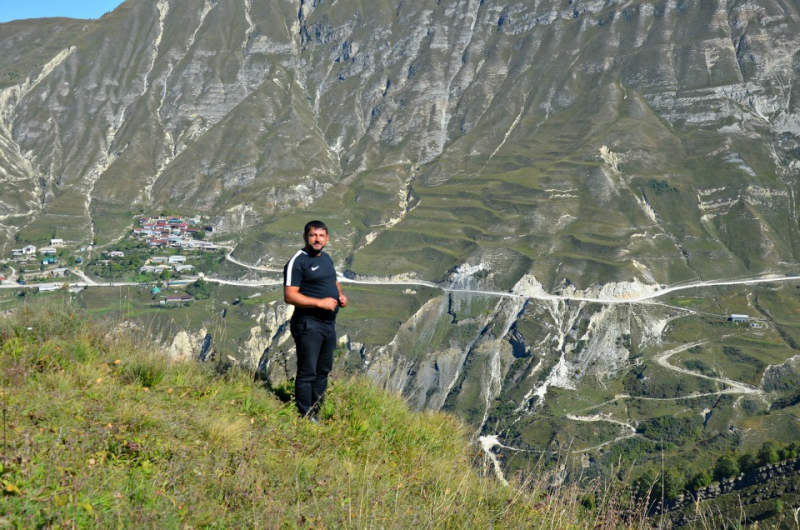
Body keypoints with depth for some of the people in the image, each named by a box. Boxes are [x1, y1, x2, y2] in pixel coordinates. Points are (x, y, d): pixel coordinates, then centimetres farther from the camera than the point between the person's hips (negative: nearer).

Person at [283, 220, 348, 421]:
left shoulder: (326, 258, 13)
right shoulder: (297, 262, -13)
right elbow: (290, 296, -20)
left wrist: (341, 295, 5)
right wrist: (320, 302, -24)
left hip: (329, 324, 9)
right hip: (309, 325, -9)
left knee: (323, 371, 16)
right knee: (307, 373, -1)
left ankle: (317, 412, 28)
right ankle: (306, 417, 8)